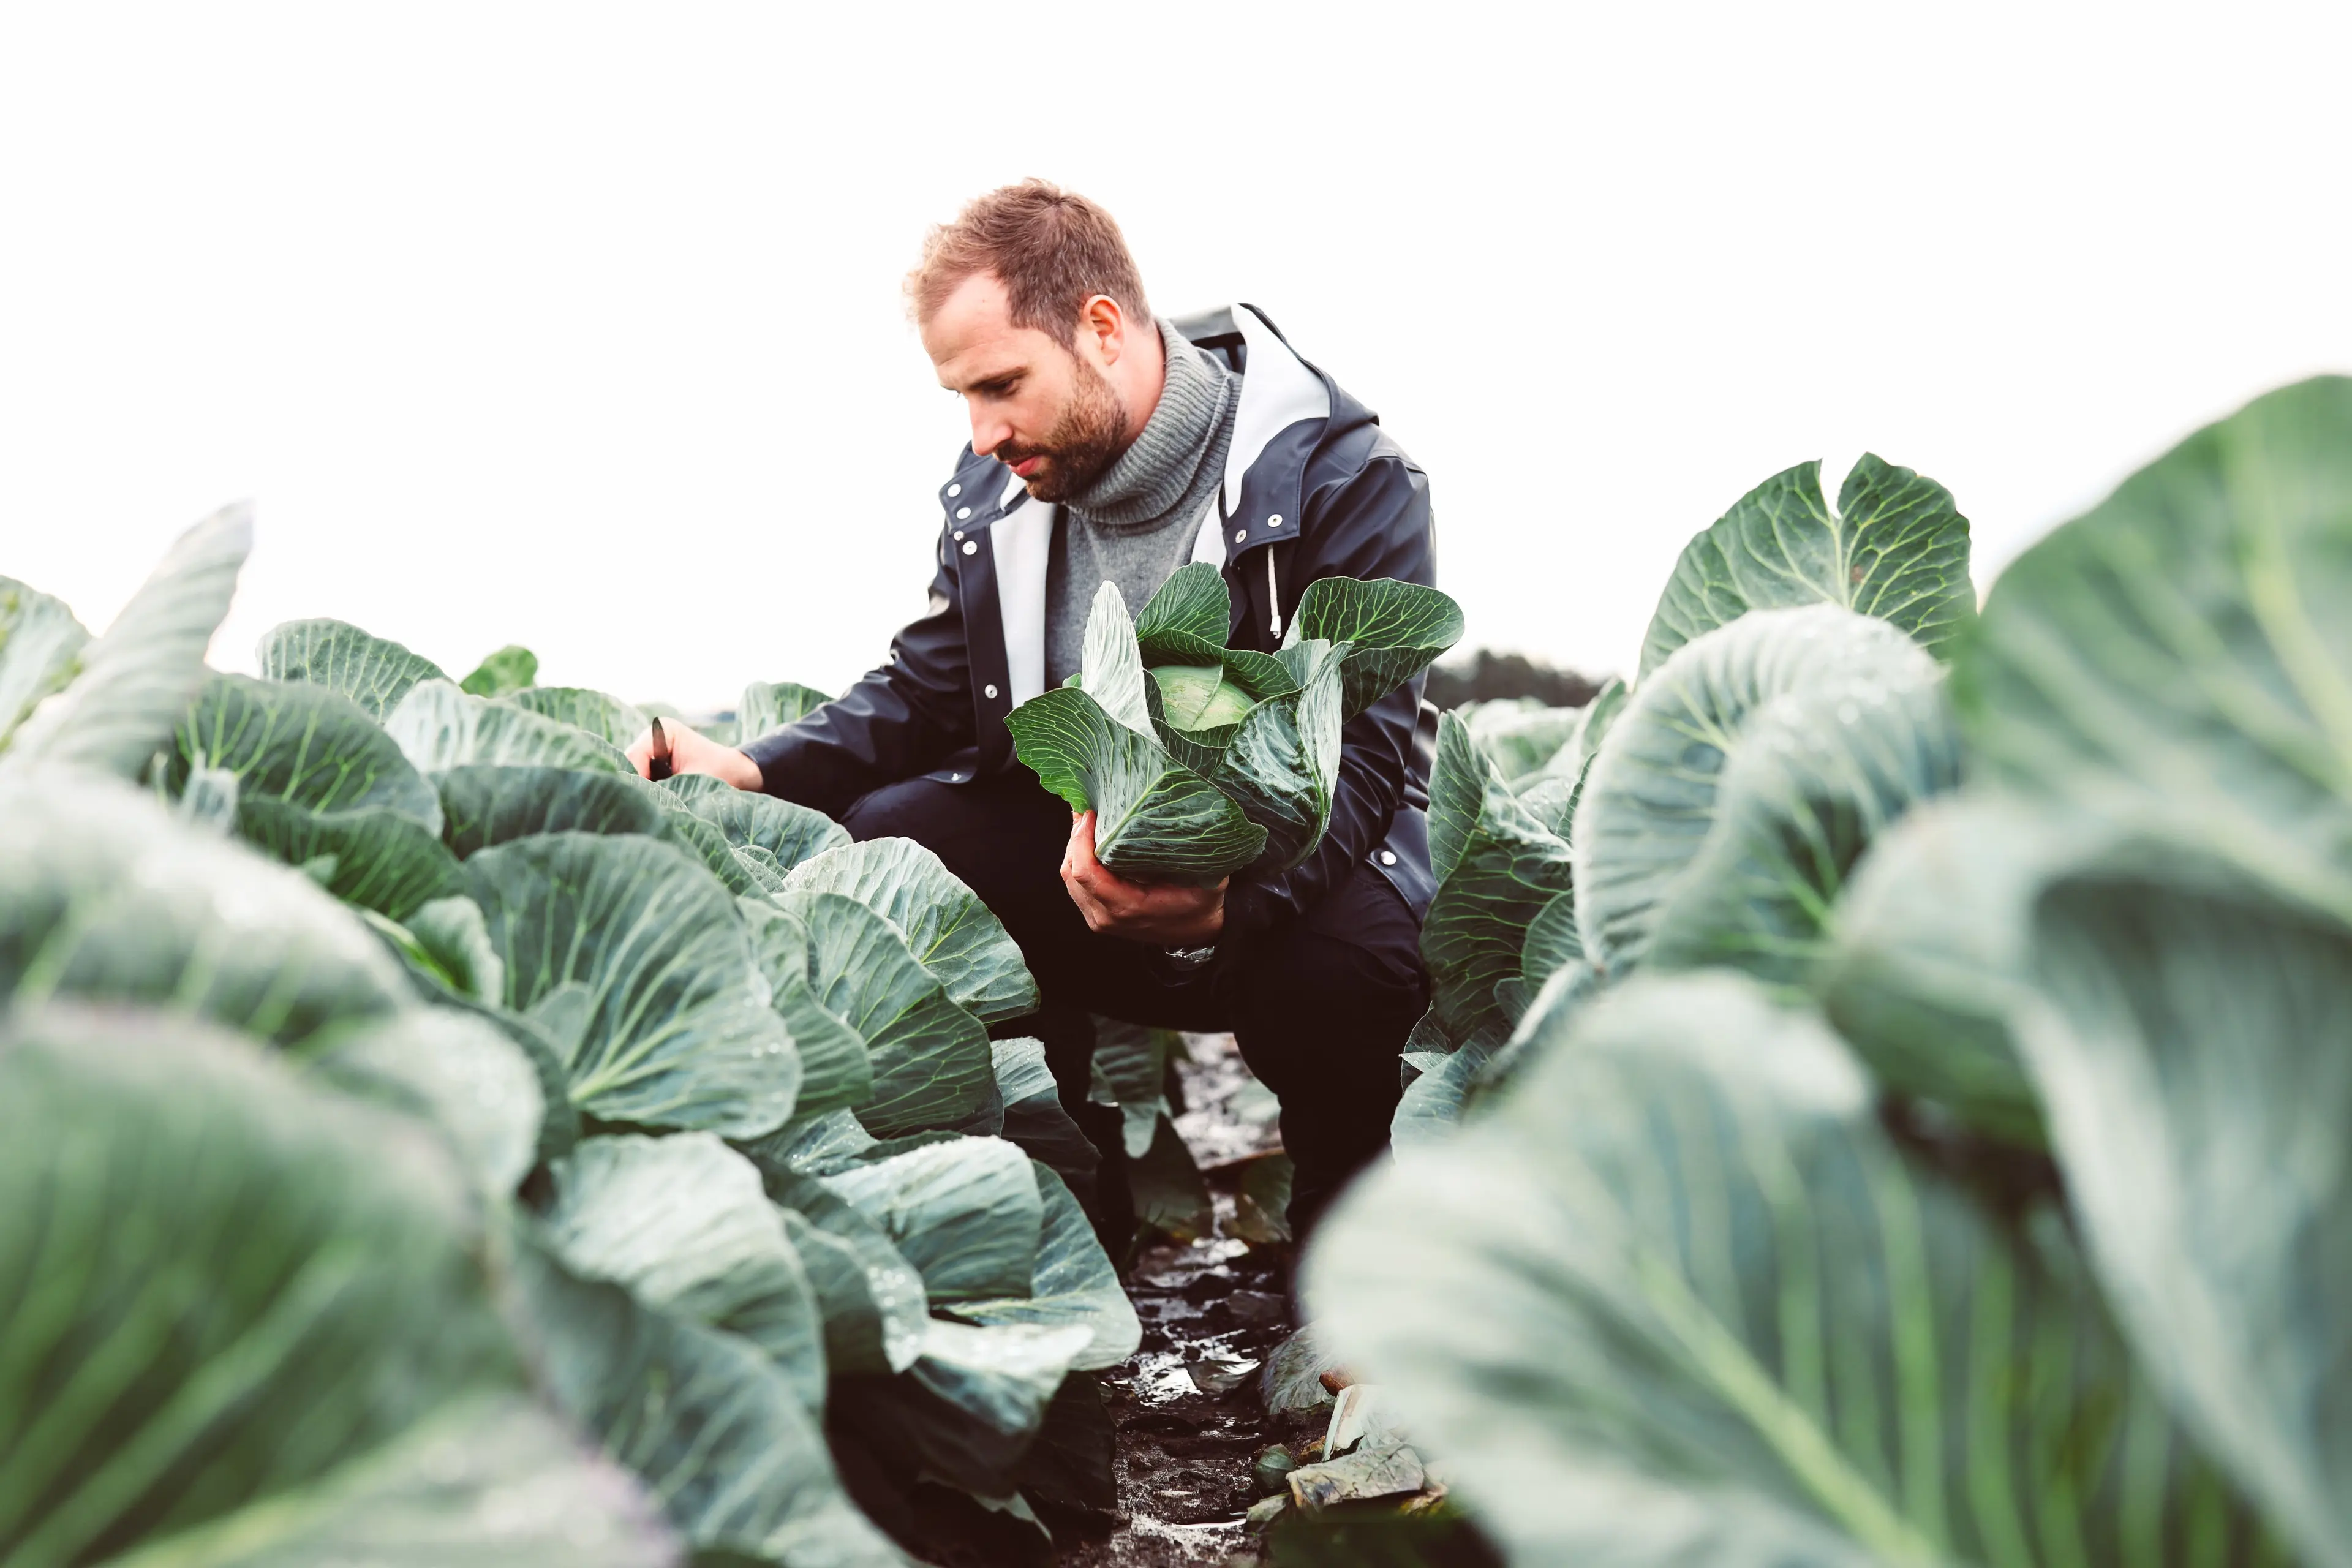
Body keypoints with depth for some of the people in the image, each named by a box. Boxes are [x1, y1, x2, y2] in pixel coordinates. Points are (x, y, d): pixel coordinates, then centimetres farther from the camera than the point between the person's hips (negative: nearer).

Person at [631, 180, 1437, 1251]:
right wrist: (757, 771, -11)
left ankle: (1344, 1219, -1)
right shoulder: (995, 489, 1)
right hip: (1079, 841, 5)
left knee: (1344, 958, -38)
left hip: (1283, 866, -5)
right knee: (886, 840, -19)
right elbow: (923, 693, 8)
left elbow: (1357, 751, -25)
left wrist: (1218, 900, -45)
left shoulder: (1340, 477, -17)